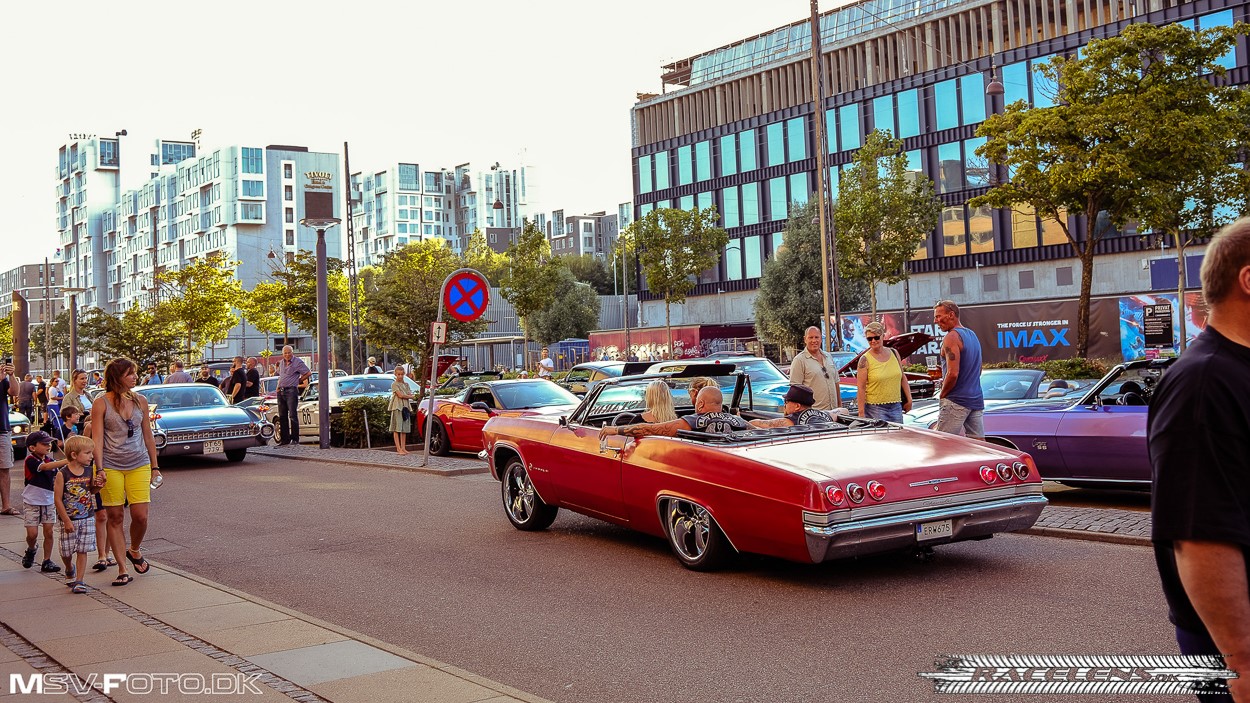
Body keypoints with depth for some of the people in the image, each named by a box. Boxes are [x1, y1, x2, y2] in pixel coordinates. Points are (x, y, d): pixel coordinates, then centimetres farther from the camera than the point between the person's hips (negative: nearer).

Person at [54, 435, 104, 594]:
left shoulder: (90, 470, -1)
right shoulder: (62, 474, -14)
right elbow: (58, 499, -12)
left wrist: (98, 485, -9)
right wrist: (66, 521, -13)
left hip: (88, 518, 3)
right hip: (69, 519, -3)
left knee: (82, 551, 2)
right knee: (67, 551, 8)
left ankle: (79, 581, 8)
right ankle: (70, 569, 39)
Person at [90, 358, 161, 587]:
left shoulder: (141, 401, 8)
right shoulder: (101, 403, -3)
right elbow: (97, 438, -6)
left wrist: (154, 466, 13)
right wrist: (99, 469, -14)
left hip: (139, 465, 3)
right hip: (111, 467, -3)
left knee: (141, 516, -4)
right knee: (115, 517, 1)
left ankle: (135, 550, 26)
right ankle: (122, 569, 9)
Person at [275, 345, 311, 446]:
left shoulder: (298, 362, -3)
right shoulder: (282, 363, 17)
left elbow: (308, 373, -4)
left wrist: (298, 381, -2)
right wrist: (278, 386, 15)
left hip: (291, 390, -7)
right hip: (281, 391, 7)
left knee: (292, 415, -11)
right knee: (282, 416, 7)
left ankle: (295, 439, -9)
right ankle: (284, 439, 12)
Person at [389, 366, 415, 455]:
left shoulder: (406, 384, 17)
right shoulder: (394, 384, -2)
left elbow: (410, 395, 8)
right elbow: (400, 395, -12)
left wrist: (404, 396, -10)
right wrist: (411, 396, -2)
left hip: (406, 407, 6)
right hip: (397, 407, -6)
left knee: (404, 429, 5)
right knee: (397, 429, -7)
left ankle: (403, 448, 8)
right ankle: (398, 449, -10)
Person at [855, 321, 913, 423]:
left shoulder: (894, 353, 9)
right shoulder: (865, 359, -5)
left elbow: (903, 377, 17)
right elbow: (861, 387, -8)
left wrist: (909, 399, 15)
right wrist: (861, 413, -13)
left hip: (896, 406, 5)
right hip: (875, 408, -5)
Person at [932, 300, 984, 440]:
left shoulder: (951, 338, -12)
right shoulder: (972, 335, 17)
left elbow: (953, 374, -19)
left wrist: (942, 395, -7)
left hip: (956, 402, -9)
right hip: (976, 400, 9)